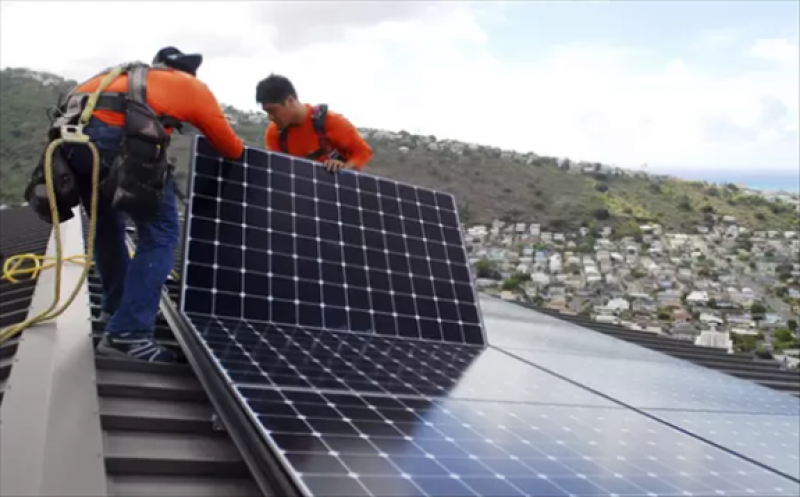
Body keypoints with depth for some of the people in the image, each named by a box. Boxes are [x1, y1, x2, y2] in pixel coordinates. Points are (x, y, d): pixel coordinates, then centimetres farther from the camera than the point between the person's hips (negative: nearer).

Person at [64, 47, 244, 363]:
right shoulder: (194, 87, 24)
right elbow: (231, 149, 27)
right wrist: (240, 148, 51)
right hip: (116, 136, -6)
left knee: (106, 226, 25)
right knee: (161, 235, 3)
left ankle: (117, 307, 38)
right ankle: (127, 334, -5)